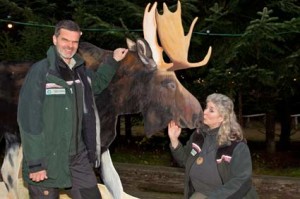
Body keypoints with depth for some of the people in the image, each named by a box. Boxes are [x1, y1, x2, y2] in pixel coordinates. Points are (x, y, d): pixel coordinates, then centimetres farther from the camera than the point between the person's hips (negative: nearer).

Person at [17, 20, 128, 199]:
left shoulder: (80, 70, 7)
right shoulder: (40, 71, -13)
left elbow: (97, 82, 32)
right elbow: (29, 120, -17)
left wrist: (114, 61, 22)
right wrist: (35, 162, -19)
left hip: (79, 157, 6)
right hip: (48, 160, -6)